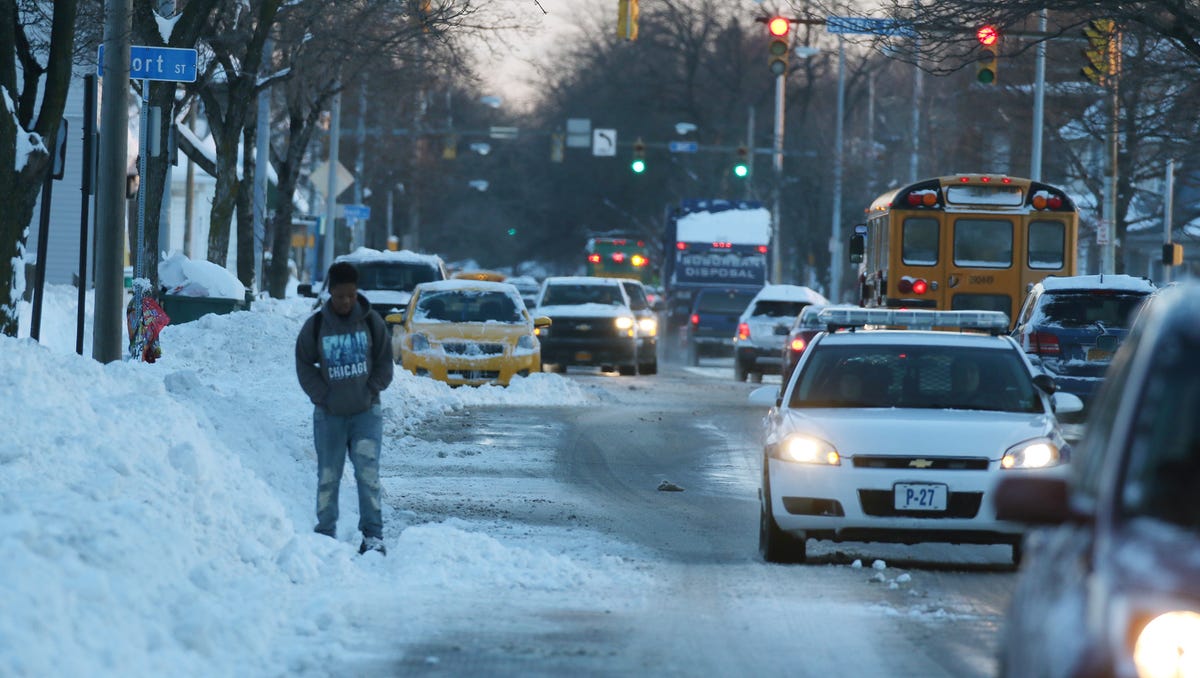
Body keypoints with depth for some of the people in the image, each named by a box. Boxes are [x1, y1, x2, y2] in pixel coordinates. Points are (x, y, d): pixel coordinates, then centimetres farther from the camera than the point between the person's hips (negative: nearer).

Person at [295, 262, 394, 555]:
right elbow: (304, 365, 6)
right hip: (329, 415, 0)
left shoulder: (371, 322, 2)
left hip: (366, 412, 0)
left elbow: (384, 363, 9)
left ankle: (373, 534, -9)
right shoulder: (315, 326, -1)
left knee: (368, 471, -11)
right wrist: (322, 396, -3)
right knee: (328, 475, 3)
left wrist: (371, 391, -2)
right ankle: (326, 534, 12)